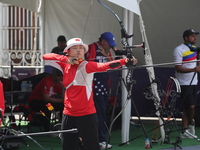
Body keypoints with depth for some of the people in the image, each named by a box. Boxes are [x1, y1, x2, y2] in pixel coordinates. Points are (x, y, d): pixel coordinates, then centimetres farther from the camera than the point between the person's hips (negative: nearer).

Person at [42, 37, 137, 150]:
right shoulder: (65, 66, 8)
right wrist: (66, 59, -9)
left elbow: (104, 66, -26)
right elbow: (46, 57, 5)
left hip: (86, 114, -6)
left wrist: (125, 61, -44)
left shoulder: (86, 66, -9)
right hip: (69, 114, 6)